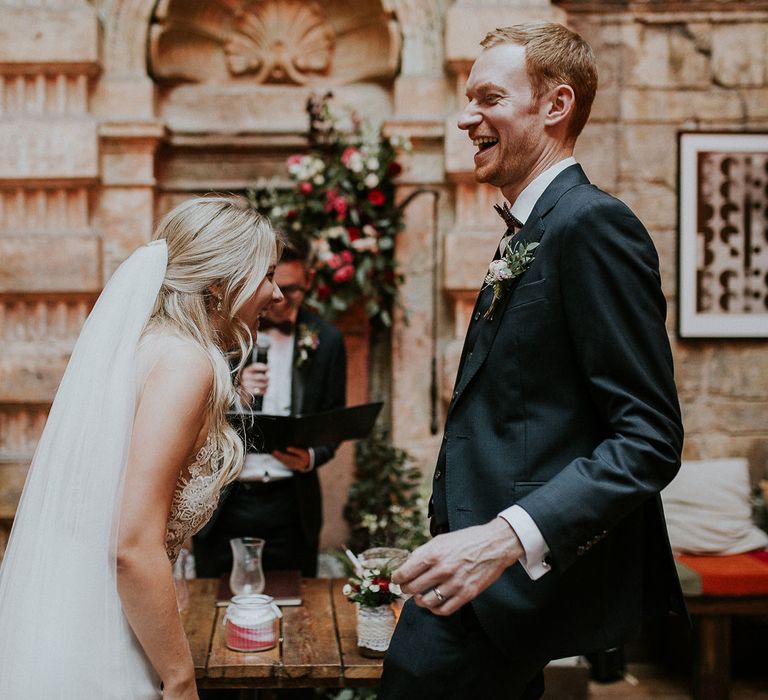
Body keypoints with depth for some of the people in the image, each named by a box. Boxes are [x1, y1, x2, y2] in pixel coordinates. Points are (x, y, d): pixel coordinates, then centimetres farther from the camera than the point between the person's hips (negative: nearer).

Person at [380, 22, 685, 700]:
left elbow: (650, 438, -20)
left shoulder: (593, 223, -14)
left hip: (534, 567, -9)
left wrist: (508, 538, -27)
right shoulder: (524, 237, 16)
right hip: (484, 566, 9)